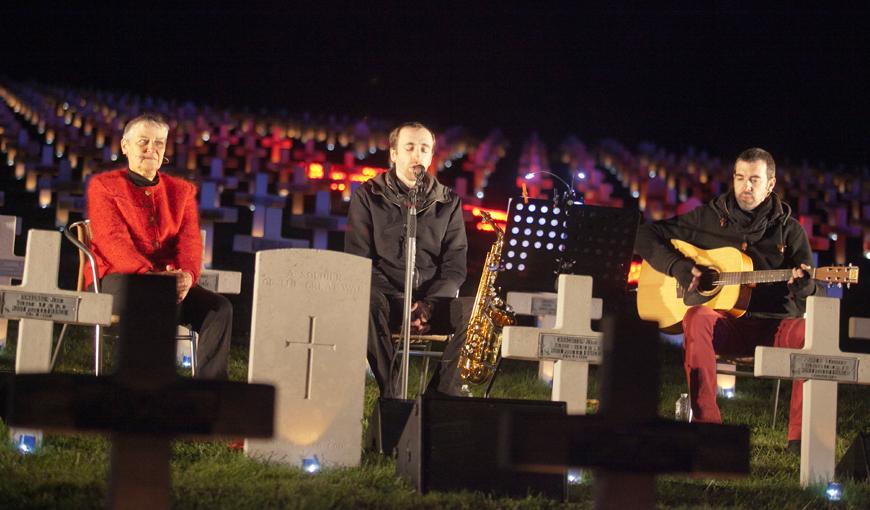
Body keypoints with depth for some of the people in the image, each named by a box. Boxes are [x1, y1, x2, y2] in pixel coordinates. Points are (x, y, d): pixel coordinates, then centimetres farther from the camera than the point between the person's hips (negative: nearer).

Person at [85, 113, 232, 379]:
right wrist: (149, 275, -26)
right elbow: (113, 239, -9)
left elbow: (190, 240, 4)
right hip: (119, 279, -4)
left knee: (220, 307, -23)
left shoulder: (182, 190, 20)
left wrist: (187, 275, -20)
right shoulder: (103, 186, 7)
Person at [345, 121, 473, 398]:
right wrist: (401, 306, -15)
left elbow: (455, 265, 6)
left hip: (435, 304, 2)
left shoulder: (448, 202, 12)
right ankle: (391, 394, -30)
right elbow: (358, 258, -1)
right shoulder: (368, 196, 7)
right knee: (365, 301, -38)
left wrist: (430, 304, -14)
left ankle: (440, 396, -17)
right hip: (386, 300, -2)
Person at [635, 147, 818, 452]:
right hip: (726, 324, 0)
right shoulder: (708, 218, 10)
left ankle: (800, 436, -30)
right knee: (697, 318, -36)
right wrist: (678, 266, -7)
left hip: (775, 326, 0)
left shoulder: (788, 229, 12)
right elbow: (646, 236, 9)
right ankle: (706, 421, -37)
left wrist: (800, 284, -19)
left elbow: (807, 288, 7)